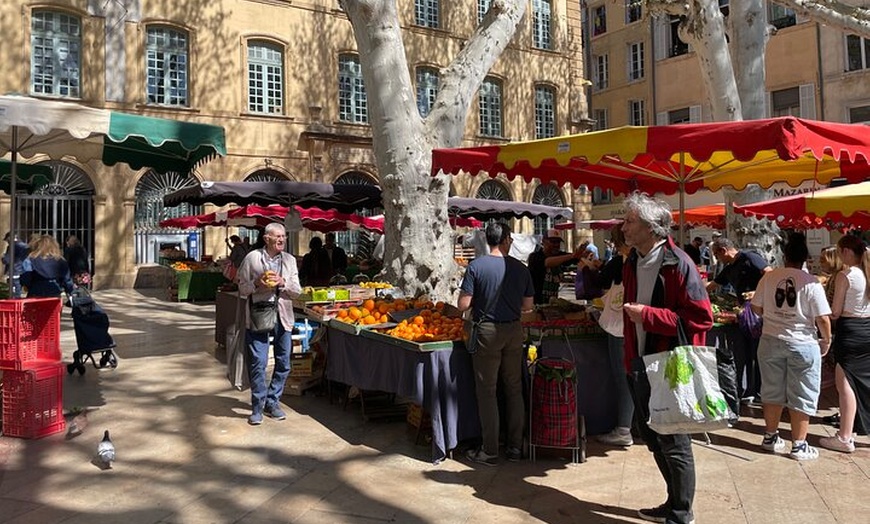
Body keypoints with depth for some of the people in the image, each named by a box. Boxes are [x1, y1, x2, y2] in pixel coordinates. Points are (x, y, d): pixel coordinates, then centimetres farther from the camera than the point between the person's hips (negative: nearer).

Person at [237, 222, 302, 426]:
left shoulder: (290, 260, 10)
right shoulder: (252, 258, 1)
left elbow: (297, 290, 8)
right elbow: (242, 290, 4)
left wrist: (283, 283, -11)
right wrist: (257, 283, -14)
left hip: (283, 317, 4)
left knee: (283, 363, 8)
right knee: (258, 363, -5)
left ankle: (272, 402, 25)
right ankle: (257, 407, 10)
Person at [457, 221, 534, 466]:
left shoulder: (476, 266, -10)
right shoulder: (520, 268, 0)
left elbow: (463, 305, -12)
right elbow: (528, 306, 5)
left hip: (487, 332, -3)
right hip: (514, 331, 3)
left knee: (487, 391, 4)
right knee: (514, 389, 14)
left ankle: (490, 451, 10)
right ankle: (516, 446, 21)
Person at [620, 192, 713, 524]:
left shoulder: (678, 265, -16)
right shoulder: (633, 263, 10)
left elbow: (701, 318, -21)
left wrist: (647, 315, -22)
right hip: (640, 365, 9)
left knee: (674, 444, 3)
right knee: (653, 438, 19)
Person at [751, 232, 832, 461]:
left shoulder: (769, 277, -4)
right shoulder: (811, 283, -12)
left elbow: (756, 307, 3)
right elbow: (823, 318, -12)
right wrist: (826, 341, 4)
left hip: (771, 341, 3)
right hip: (802, 344, -3)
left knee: (772, 391, 16)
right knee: (801, 396, 8)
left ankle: (770, 437, 27)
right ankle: (799, 446, 14)